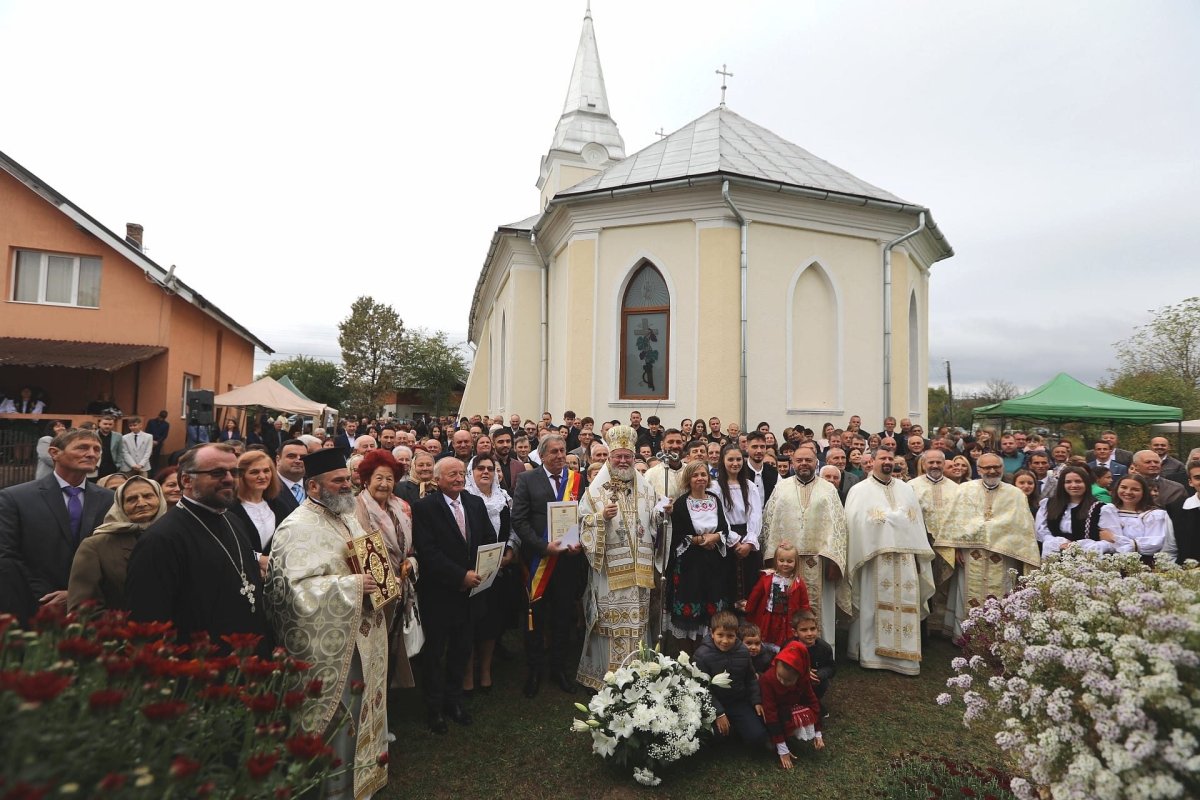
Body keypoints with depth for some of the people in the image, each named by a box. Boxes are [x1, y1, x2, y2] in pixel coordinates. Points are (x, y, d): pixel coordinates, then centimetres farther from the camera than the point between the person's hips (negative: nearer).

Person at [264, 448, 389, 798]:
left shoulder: (349, 517, 10)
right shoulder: (297, 529, -17)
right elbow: (293, 589, -26)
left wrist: (379, 577, 2)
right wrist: (352, 585, -26)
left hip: (362, 637, 9)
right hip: (330, 646, -8)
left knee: (360, 711, 21)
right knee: (336, 720, 6)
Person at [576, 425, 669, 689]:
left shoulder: (645, 487, 10)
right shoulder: (596, 489, 1)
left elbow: (654, 520, 9)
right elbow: (584, 524, -3)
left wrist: (663, 512, -11)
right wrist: (602, 516, -20)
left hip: (639, 569, 3)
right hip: (609, 569, -3)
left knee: (637, 619, 9)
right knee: (611, 619, 1)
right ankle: (607, 675, 13)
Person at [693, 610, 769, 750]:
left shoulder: (743, 651, -6)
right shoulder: (702, 654, -19)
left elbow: (751, 678, 10)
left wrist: (757, 701, 2)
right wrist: (719, 713, -18)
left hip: (740, 702, 3)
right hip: (714, 703, -3)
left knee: (758, 739, -9)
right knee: (718, 735, -24)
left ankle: (736, 727, 20)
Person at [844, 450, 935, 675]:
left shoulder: (906, 489, 15)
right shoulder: (860, 490, 1)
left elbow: (917, 523, 13)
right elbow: (857, 524, -7)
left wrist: (919, 556, 7)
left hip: (904, 558, 4)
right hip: (875, 557, -4)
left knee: (905, 607, 3)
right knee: (874, 606, 0)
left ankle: (903, 656, 12)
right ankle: (871, 654, 10)